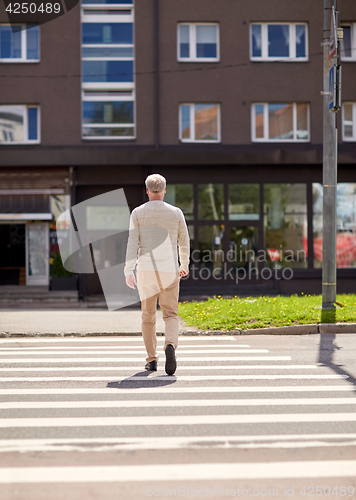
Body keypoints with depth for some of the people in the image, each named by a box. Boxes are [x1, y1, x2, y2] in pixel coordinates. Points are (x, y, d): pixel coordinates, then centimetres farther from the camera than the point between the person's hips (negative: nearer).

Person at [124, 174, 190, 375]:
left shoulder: (138, 213, 0)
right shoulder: (176, 213, 3)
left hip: (146, 270, 0)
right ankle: (170, 345, -26)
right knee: (171, 315, 3)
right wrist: (185, 264, 28)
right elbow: (184, 243, 12)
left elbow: (132, 243, -8)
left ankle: (152, 360, 16)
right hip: (169, 270, 0)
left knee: (148, 316, 13)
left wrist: (129, 271, -12)